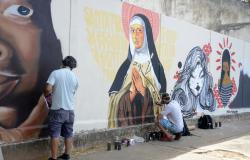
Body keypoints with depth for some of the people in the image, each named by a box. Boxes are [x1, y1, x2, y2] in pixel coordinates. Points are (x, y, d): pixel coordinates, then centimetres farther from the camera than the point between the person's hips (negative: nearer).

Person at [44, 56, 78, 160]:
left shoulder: (55, 73, -7)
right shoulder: (74, 77, 5)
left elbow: (48, 89, -16)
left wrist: (46, 95, 5)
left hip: (57, 109, -4)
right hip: (70, 110, 4)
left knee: (55, 135, 1)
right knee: (68, 134, 14)